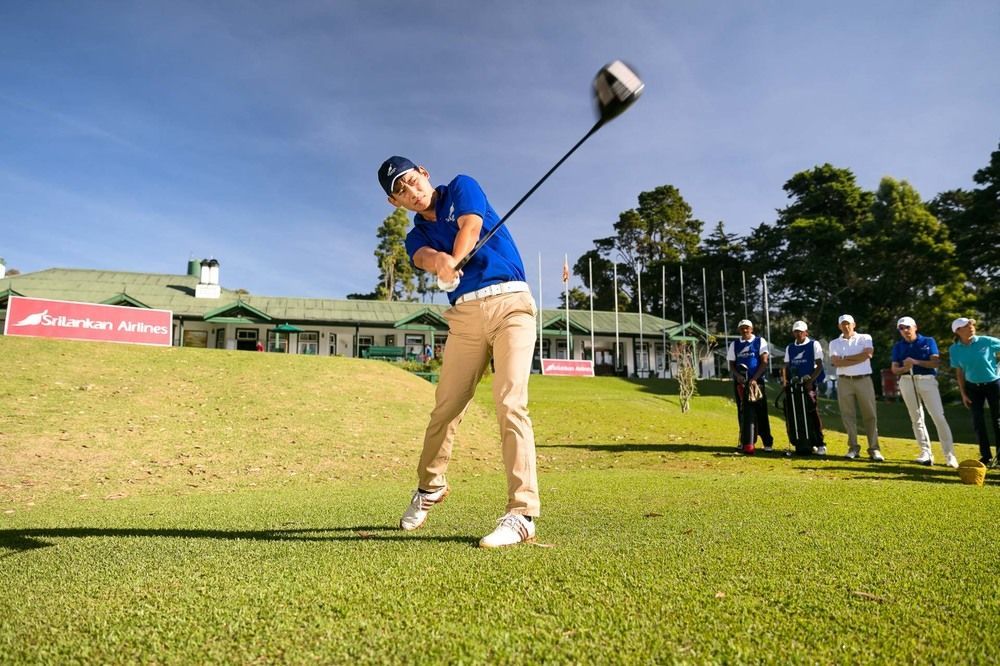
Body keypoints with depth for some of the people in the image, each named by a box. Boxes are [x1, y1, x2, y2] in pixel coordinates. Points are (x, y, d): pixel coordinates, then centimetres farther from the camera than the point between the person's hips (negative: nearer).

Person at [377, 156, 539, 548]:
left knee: (510, 403, -16)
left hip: (510, 302, -4)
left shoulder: (461, 188, 12)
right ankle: (430, 487, 30)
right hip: (465, 314, 4)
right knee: (445, 407, 6)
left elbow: (471, 226, -9)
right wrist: (439, 260, -32)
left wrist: (452, 261, -24)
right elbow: (424, 258, -9)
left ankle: (522, 514, -16)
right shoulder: (416, 236, 16)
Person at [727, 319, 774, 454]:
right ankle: (745, 442, 12)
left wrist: (754, 379, -15)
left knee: (760, 412, -2)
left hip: (757, 381, -3)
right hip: (740, 382, 3)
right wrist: (738, 375, -10)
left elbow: (764, 362, -5)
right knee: (743, 413, 5)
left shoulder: (760, 342, 2)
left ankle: (767, 442, 4)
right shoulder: (734, 344, 10)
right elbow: (731, 365, 10)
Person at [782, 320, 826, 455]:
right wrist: (784, 380, -5)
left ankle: (820, 444, 0)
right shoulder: (790, 348, 15)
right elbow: (786, 366, 13)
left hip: (810, 384, -4)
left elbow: (819, 365, -4)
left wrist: (810, 381, -15)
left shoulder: (814, 345, 2)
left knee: (813, 414, -7)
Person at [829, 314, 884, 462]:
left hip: (864, 380, -1)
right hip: (844, 381, 1)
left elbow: (868, 354, -11)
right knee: (848, 415, 2)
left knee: (870, 415, -2)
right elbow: (835, 362, -6)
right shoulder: (834, 343, 11)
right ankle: (853, 447, 9)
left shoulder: (865, 338, 8)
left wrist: (845, 358, -5)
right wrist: (859, 358, -9)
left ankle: (874, 449, 2)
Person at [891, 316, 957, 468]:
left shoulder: (928, 341, 4)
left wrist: (916, 362, -20)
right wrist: (905, 368, -17)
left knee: (939, 417, -10)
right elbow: (894, 369, 5)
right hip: (907, 382, 3)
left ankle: (949, 455, -6)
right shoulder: (898, 346, 10)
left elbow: (936, 363, -6)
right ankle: (926, 453, 12)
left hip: (927, 380, -3)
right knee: (916, 419, 5)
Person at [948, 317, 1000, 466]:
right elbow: (959, 372, 2)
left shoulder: (987, 341, -14)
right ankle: (985, 456, 13)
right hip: (973, 387, 2)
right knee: (978, 421, 3)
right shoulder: (954, 350, -5)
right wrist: (963, 394, 2)